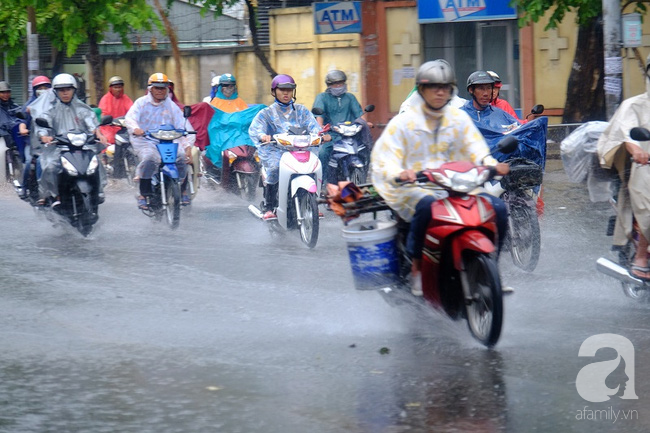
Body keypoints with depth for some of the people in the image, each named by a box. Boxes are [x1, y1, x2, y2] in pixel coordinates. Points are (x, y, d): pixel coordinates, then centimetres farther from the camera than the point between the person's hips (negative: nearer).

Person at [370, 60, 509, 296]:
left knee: (498, 207, -16)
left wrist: (492, 164, -19)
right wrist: (399, 173, -32)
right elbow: (383, 157, -9)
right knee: (427, 205, -40)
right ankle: (416, 265, -22)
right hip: (414, 188, -4)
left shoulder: (459, 118, 15)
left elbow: (475, 148, 5)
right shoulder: (403, 122, 1)